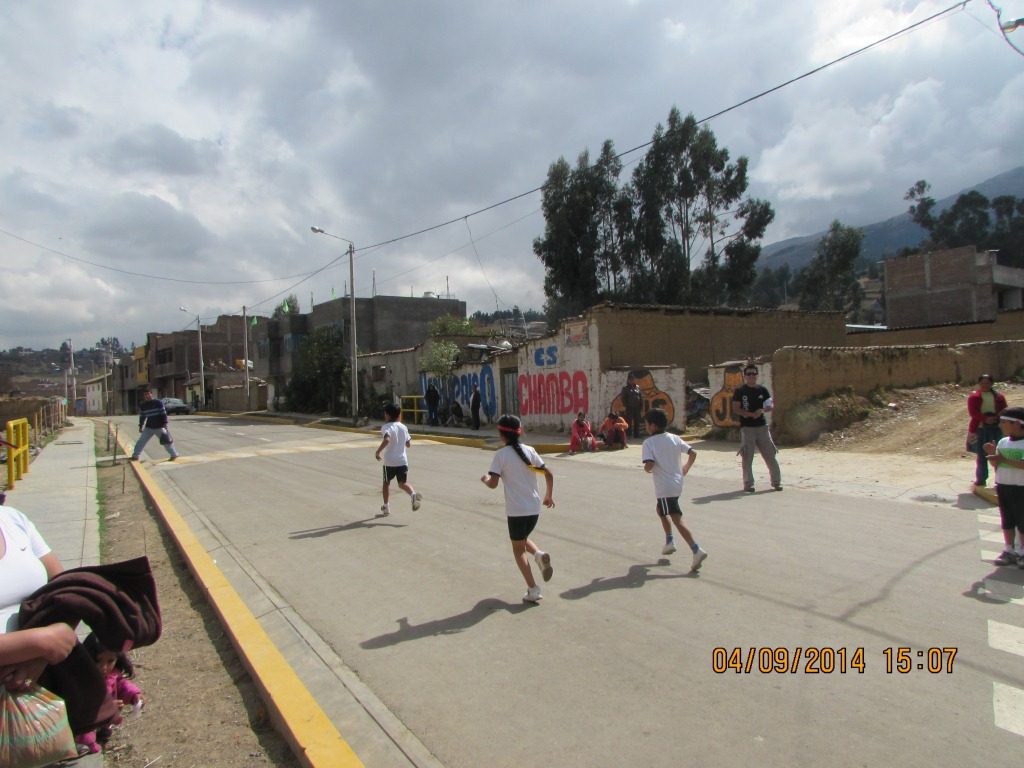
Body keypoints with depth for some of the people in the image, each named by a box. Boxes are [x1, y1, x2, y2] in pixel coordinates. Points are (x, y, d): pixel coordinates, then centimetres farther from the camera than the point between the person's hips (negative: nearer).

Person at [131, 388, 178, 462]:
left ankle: (174, 455, 7)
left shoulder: (158, 402, -10)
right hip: (148, 427, 5)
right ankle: (135, 456, 16)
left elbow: (163, 413, -11)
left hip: (159, 427, -5)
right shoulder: (143, 405, 4)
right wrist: (141, 427, 10)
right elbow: (142, 417, 12)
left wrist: (165, 424, -16)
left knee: (166, 441, -2)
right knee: (141, 441, 5)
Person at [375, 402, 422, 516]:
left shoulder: (386, 427, -9)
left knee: (386, 482, 18)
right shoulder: (403, 427, 7)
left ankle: (386, 506, 26)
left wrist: (378, 451, -19)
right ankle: (413, 494, -26)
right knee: (403, 483, 6)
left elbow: (386, 440, -28)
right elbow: (408, 443, 13)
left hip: (389, 461, -3)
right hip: (403, 460, 3)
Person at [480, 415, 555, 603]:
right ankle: (539, 554, -2)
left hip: (516, 510, -5)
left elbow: (493, 483, -15)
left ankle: (533, 590, 4)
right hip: (534, 508, 5)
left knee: (518, 549, 9)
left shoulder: (501, 454, -10)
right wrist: (548, 496, 16)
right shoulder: (529, 450, 3)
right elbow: (548, 475, 3)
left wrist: (485, 479, 8)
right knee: (523, 539, 27)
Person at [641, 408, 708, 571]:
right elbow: (693, 453, 4)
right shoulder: (674, 438, 6)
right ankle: (669, 542, 30)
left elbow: (649, 466, -22)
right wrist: (686, 468, 18)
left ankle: (697, 550, -16)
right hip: (677, 483, 8)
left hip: (664, 487, -8)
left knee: (677, 520, -7)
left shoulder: (649, 443, -12)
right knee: (660, 509, 28)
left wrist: (647, 469, 0)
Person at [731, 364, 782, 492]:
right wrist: (750, 414, -19)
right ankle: (748, 484, 7)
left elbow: (770, 406, 10)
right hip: (746, 427, -3)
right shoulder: (739, 391, -1)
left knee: (770, 455, 5)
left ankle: (776, 481, 16)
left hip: (762, 426, 3)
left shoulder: (762, 390, 10)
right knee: (747, 457, -1)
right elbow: (735, 409, -6)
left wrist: (762, 410, -12)